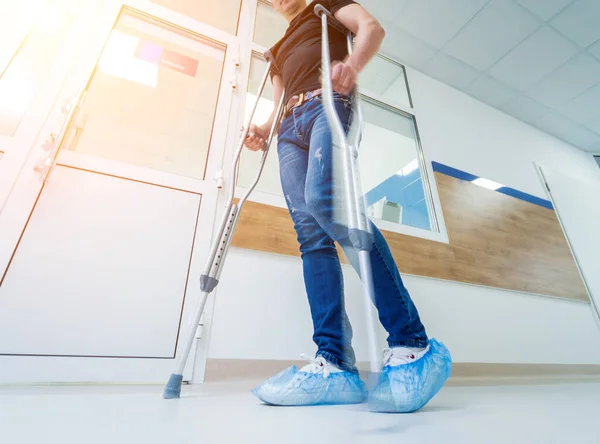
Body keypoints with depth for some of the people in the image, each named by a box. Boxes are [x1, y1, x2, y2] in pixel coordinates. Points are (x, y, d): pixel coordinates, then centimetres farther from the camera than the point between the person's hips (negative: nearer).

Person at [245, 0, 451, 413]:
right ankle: (336, 364, -20)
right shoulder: (279, 50, 40)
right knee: (311, 234, -15)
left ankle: (413, 343, -30)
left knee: (324, 200, -34)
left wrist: (352, 65, -16)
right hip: (291, 127, 6)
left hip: (327, 103, -5)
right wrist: (263, 130, 9)